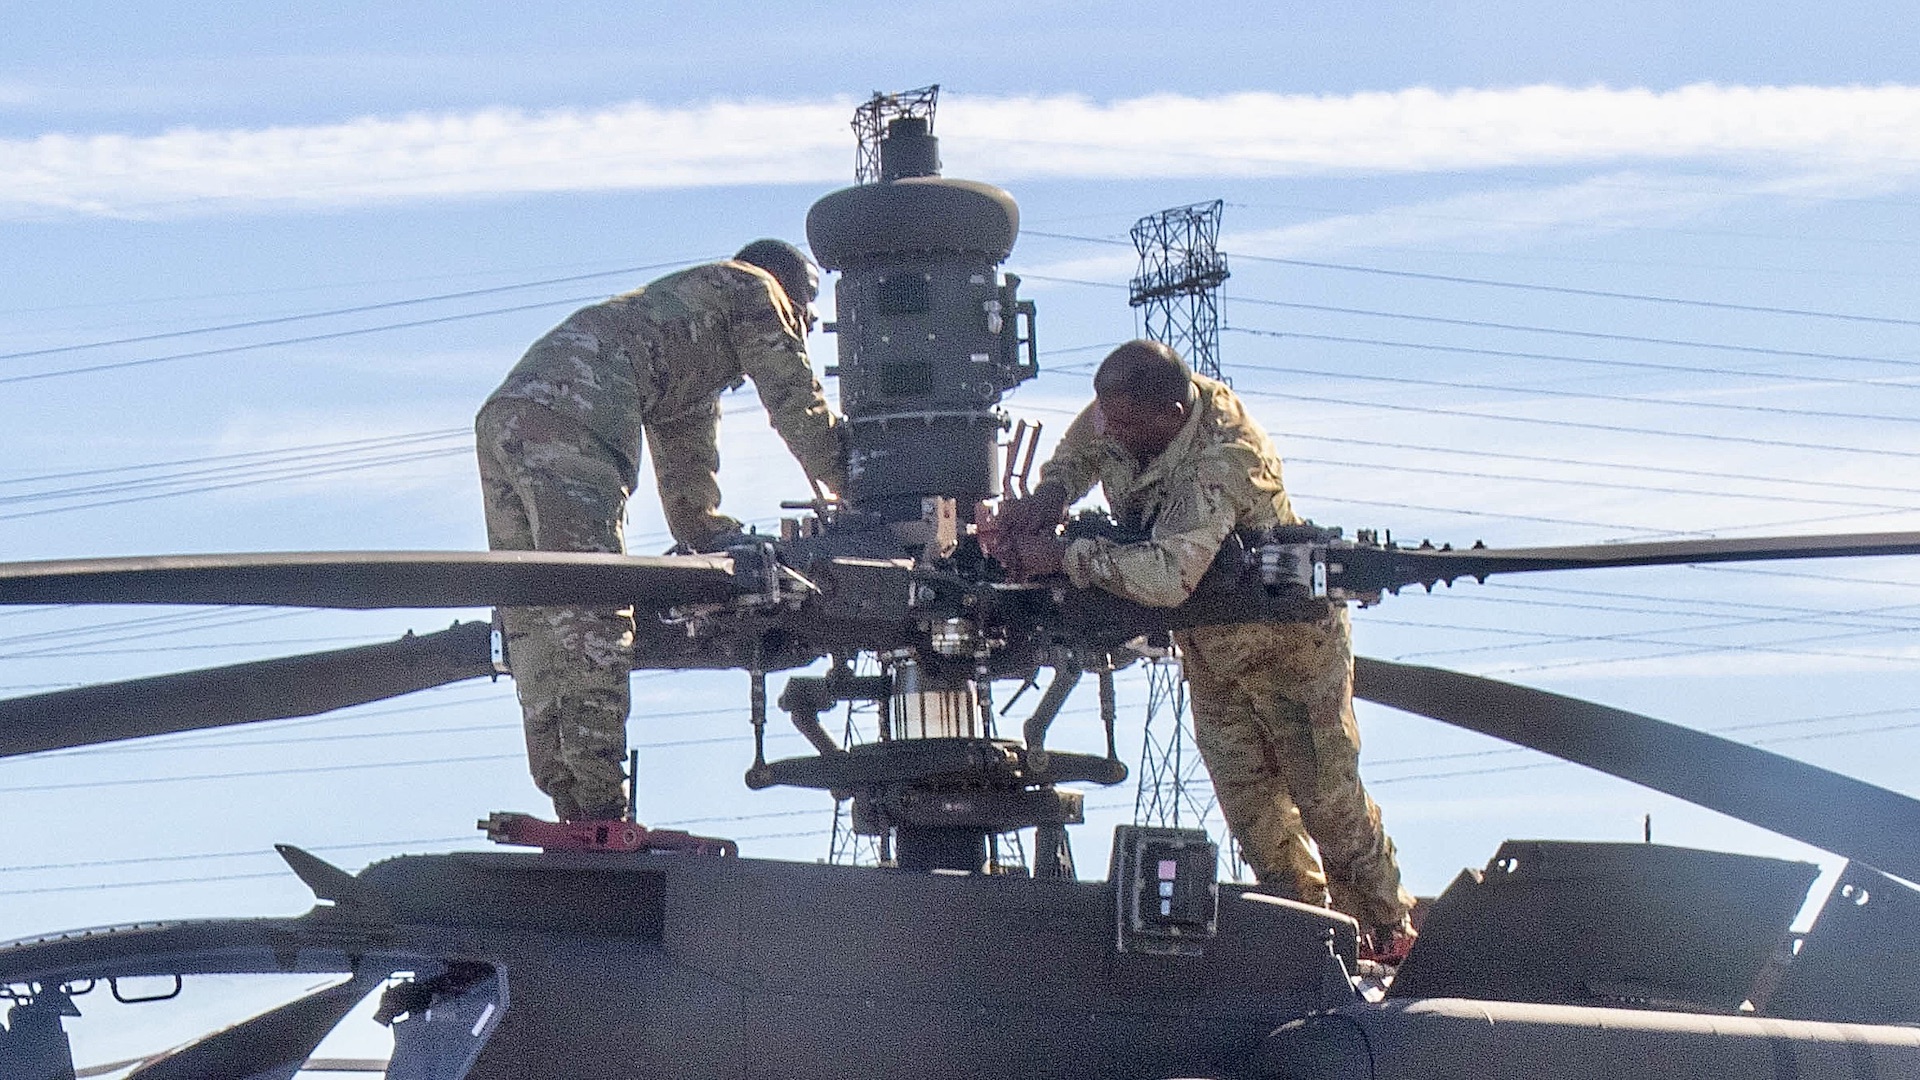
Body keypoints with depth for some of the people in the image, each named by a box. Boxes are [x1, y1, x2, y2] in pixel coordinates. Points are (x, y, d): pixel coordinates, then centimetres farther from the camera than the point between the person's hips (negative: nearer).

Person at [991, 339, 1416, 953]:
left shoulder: (1224, 461, -40)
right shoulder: (1120, 410, -17)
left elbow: (1167, 577, -51)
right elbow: (1078, 452, 7)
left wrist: (1062, 555, -43)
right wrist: (1047, 497, -16)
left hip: (1287, 637, -7)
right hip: (1209, 644, 7)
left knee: (1325, 792, 4)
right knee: (1247, 799, 10)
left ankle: (1386, 925, 23)